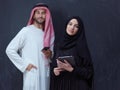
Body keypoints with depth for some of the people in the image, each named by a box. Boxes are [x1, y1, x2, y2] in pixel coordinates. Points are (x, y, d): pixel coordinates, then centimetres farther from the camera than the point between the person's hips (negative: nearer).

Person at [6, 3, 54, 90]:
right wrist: (25, 64, -9)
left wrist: (50, 54, -3)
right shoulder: (26, 31, -6)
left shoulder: (49, 33, 10)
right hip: (32, 75, -5)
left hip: (45, 74, 5)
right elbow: (10, 50, -7)